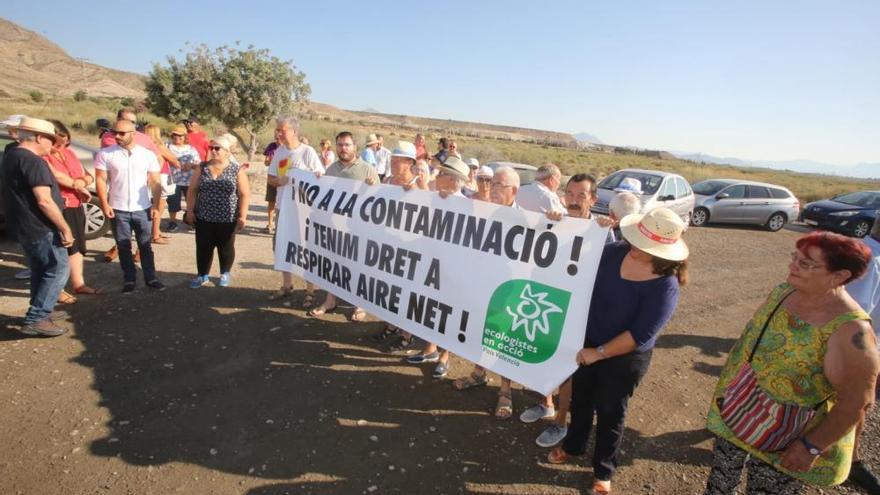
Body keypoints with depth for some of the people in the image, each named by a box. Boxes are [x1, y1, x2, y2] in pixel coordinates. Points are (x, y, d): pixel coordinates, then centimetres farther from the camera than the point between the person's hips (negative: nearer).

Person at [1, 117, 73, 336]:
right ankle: (35, 319, -2)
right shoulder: (33, 161, -20)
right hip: (40, 228, -10)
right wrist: (65, 229, -19)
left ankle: (39, 315, 28)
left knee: (40, 271, 19)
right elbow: (44, 201, -25)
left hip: (24, 227, 10)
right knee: (58, 270, -3)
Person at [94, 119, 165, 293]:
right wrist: (105, 204, -8)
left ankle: (150, 278, 18)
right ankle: (129, 279, 19)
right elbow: (101, 180, -1)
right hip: (118, 209, 0)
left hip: (143, 209, 0)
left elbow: (155, 182, 3)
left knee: (145, 246, 9)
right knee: (123, 247, 9)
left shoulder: (148, 154, 1)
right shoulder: (105, 154, -2)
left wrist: (156, 204, -3)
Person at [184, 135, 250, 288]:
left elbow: (244, 194, -6)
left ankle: (225, 274, 28)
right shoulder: (201, 168, 4)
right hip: (203, 218, 3)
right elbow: (192, 191, 8)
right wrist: (190, 210, 2)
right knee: (203, 248, 9)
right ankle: (202, 275, 24)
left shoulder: (237, 170, -5)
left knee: (226, 248, 10)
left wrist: (242, 216, -10)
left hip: (227, 219, -2)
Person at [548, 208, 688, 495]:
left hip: (624, 358, -4)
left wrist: (599, 353, -21)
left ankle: (603, 471, 41)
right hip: (587, 343, 4)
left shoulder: (666, 285, -26)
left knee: (610, 413, 16)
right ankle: (573, 445, 51)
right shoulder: (614, 252, -13)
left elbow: (641, 335, -25)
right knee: (581, 399, 24)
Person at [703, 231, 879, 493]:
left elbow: (855, 402, -23)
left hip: (785, 441, -5)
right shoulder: (782, 292, -6)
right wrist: (729, 386, 13)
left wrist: (811, 447, -19)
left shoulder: (850, 330, -27)